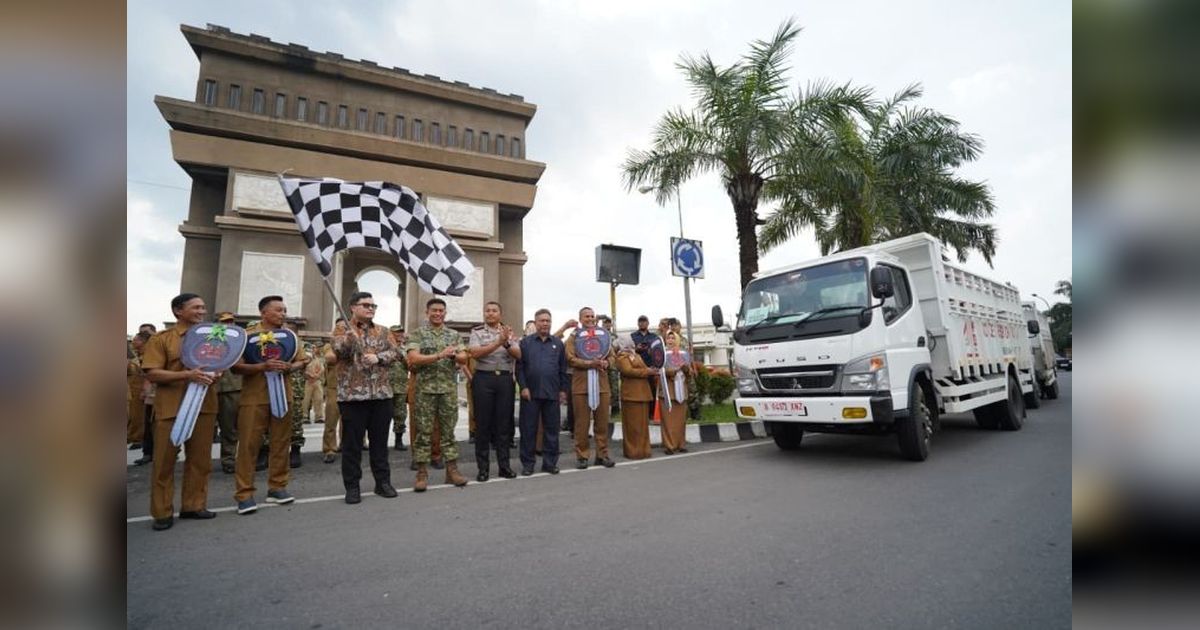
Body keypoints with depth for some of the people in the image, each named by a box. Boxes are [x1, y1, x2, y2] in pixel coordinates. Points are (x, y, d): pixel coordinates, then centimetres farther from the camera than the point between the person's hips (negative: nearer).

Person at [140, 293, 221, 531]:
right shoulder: (161, 339, -2)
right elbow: (152, 374, -9)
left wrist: (217, 374, -6)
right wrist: (186, 375, -22)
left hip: (204, 405, 4)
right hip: (171, 407, -4)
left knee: (200, 459, 8)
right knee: (165, 460, 4)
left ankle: (193, 505, 19)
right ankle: (162, 512, 15)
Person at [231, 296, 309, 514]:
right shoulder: (247, 335, -3)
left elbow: (303, 360, 9)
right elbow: (236, 366, -10)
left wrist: (290, 368, -13)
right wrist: (263, 367, -25)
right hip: (253, 398, -4)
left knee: (280, 443, 8)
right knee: (248, 445, 0)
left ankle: (277, 487, 19)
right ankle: (244, 494, 7)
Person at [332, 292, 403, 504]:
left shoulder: (382, 330, 14)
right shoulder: (343, 327, 2)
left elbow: (395, 352, 6)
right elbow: (339, 351, -14)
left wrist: (379, 357, -12)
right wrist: (350, 336, -34)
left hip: (382, 393, 4)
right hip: (352, 394, -3)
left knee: (380, 440, 10)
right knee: (352, 442, 3)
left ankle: (383, 481, 21)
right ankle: (352, 486, 15)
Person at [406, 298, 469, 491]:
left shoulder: (453, 335, 10)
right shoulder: (418, 334, 0)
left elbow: (464, 358, 4)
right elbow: (413, 359, -12)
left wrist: (453, 355, -18)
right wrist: (439, 355, -21)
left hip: (449, 389, 3)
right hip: (425, 389, -3)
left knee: (448, 431, 8)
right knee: (423, 432, 2)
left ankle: (452, 470, 14)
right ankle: (422, 473, 11)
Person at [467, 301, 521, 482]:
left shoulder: (509, 332, 11)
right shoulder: (477, 332, 3)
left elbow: (518, 355, 2)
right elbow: (475, 353, -13)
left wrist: (507, 343, -17)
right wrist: (498, 342, -21)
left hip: (505, 379, 2)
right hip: (483, 378, -2)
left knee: (504, 422, 6)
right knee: (483, 423, 2)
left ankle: (504, 465, 16)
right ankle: (483, 467, 12)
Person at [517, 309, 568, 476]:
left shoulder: (558, 343, 10)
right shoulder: (525, 342, 5)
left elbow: (563, 368, 9)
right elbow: (519, 367, -1)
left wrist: (563, 390, 4)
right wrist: (523, 387, -9)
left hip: (552, 393, 2)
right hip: (530, 393, -2)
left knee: (551, 429, 7)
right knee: (528, 429, 4)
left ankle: (550, 462, 17)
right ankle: (527, 463, 15)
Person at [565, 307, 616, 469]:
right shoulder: (574, 337, 3)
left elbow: (612, 356, 14)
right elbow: (570, 359, -8)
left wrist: (605, 363, -8)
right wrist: (590, 363, -20)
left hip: (602, 383, 4)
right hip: (581, 384, -3)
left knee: (602, 421, 6)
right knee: (582, 423, 2)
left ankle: (602, 454, 16)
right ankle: (582, 456, 11)